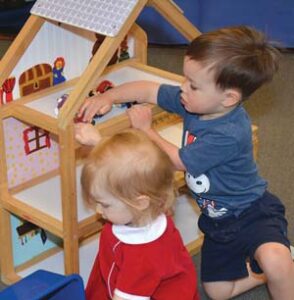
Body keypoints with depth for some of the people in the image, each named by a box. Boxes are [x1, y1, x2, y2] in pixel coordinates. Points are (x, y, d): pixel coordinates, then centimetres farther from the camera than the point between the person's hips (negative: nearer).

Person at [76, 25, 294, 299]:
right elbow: (148, 90, 0)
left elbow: (178, 161, -21)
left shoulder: (230, 135, -33)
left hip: (251, 212, -8)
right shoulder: (195, 102, -11)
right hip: (217, 217, 8)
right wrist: (108, 97, -14)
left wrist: (145, 129, -10)